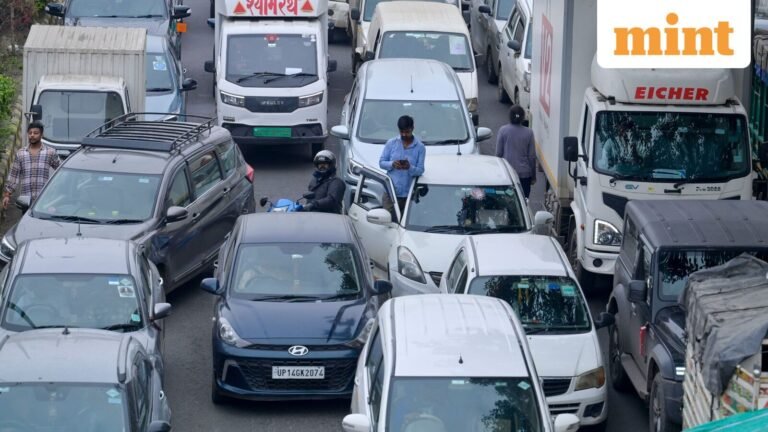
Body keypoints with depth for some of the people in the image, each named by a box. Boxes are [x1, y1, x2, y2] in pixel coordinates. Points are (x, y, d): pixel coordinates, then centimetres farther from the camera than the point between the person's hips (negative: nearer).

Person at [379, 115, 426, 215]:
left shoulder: (420, 147, 2)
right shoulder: (391, 143, 6)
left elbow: (420, 170, 0)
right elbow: (381, 163, 6)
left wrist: (410, 167, -23)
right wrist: (392, 164, -16)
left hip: (408, 194, -1)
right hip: (391, 191, 1)